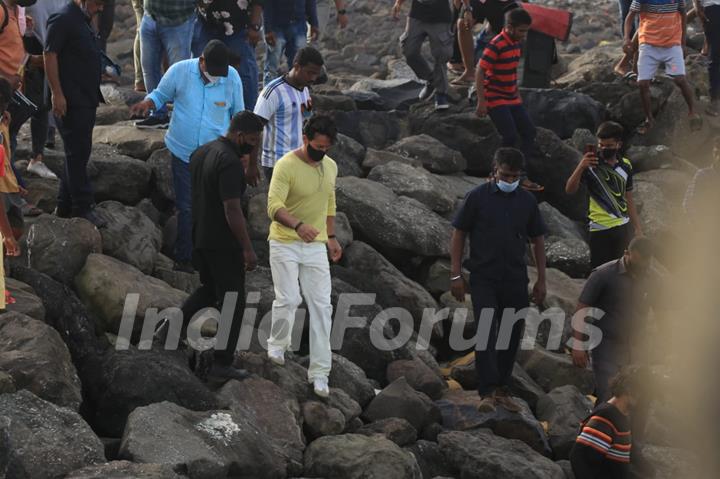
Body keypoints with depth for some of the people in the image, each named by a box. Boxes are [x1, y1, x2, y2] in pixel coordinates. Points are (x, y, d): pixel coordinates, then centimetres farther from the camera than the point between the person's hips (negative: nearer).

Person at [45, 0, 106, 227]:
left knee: (78, 153, 13)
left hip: (85, 101, 10)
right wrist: (57, 94, -22)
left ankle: (65, 206, 20)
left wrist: (95, 95, 24)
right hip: (71, 102, -10)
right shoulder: (63, 20, -14)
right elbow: (50, 56, -18)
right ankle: (83, 206, -3)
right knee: (78, 153, -6)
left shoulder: (82, 21, 16)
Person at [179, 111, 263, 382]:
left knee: (210, 289, 27)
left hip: (197, 237, 8)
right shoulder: (230, 163, -22)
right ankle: (222, 364, 8)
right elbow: (232, 210, -25)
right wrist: (248, 249, -20)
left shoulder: (201, 153, 6)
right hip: (223, 244, -8)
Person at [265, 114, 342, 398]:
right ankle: (277, 345, 17)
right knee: (288, 300, -14)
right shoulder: (286, 165, -17)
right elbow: (274, 206, -29)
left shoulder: (330, 166, 5)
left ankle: (319, 373, 2)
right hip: (285, 245, -5)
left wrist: (331, 237, 17)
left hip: (316, 248, 5)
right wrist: (298, 225, -46)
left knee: (321, 306, -1)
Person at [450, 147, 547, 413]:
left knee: (511, 336, 7)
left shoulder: (527, 201, 7)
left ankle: (501, 390, 19)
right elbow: (459, 234, 0)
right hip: (483, 279, -4)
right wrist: (456, 274, -6)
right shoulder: (478, 197, -3)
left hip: (515, 280, 4)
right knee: (485, 333, -12)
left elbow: (537, 240, 13)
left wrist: (541, 280, 9)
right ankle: (487, 393, -14)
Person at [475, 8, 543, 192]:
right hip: (495, 99, -9)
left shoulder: (516, 43, 6)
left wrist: (517, 94, 22)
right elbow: (479, 72, -20)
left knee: (529, 131, 4)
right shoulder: (496, 45, -20)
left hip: (511, 99, 9)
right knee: (510, 137, -13)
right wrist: (481, 102, -21)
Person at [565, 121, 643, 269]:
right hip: (600, 229, -4)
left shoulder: (625, 165, 8)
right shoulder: (592, 164, -6)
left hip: (623, 228, 4)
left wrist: (638, 228, 14)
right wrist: (581, 167, -30)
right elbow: (570, 190, -16)